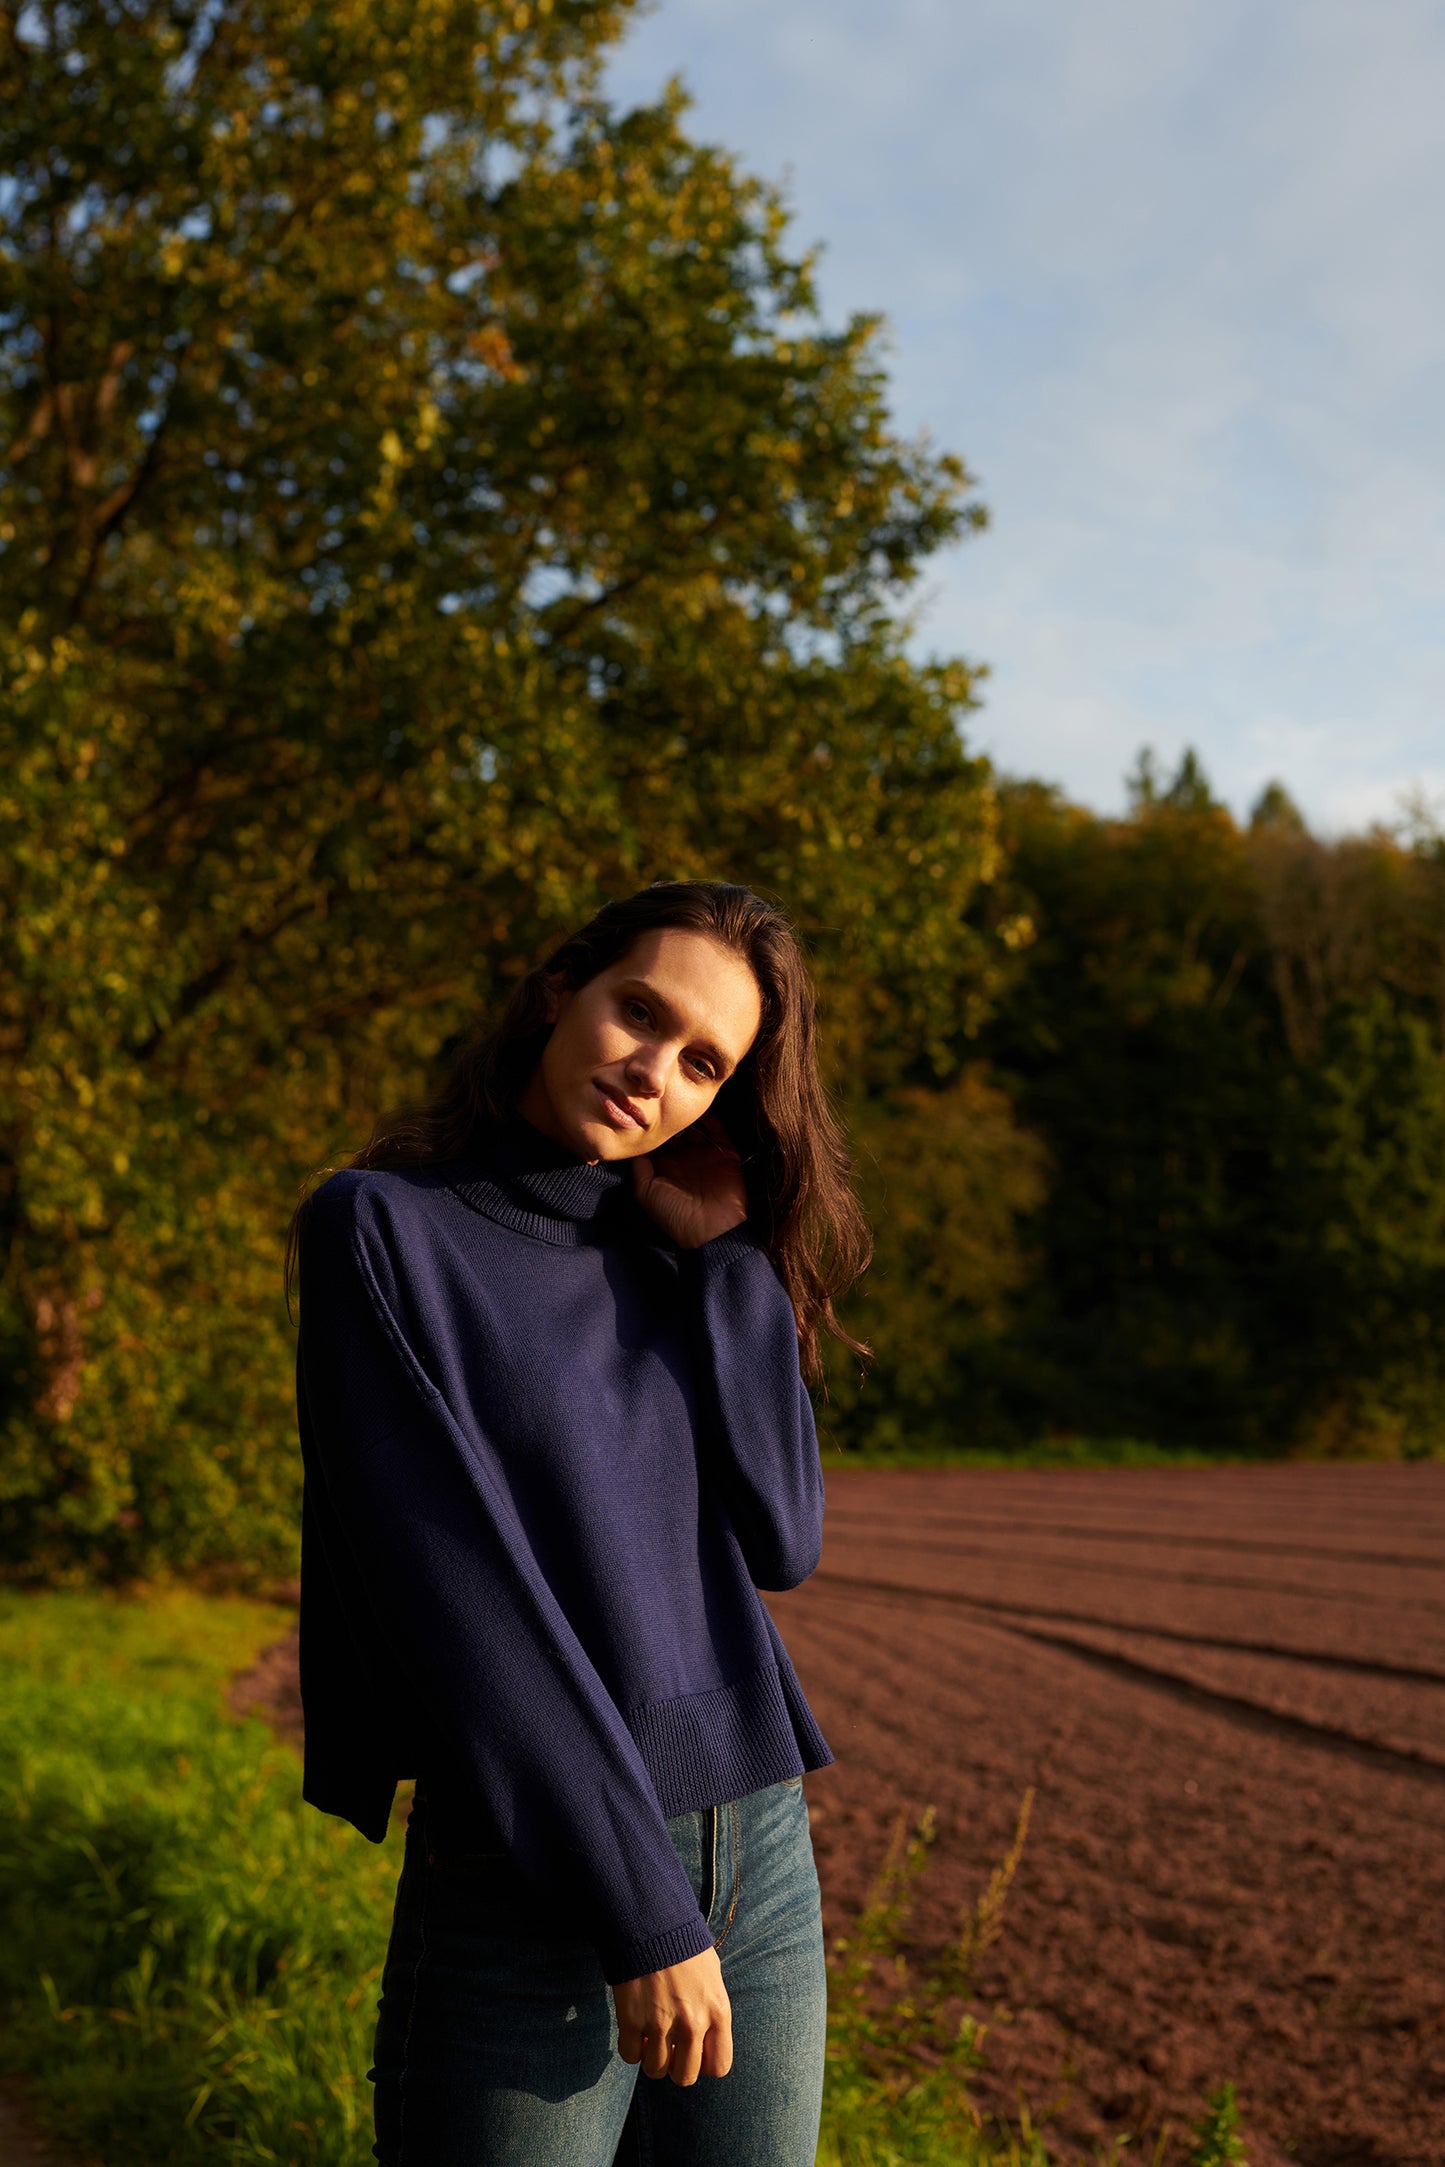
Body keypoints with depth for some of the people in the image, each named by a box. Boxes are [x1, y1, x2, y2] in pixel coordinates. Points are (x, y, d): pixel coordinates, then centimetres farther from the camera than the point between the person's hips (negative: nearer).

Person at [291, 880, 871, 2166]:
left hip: (760, 1858, 5)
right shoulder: (382, 1229, -7)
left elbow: (783, 1540, -1)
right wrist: (640, 1917, -16)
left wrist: (729, 1257, -4)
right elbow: (457, 1592, -15)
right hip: (526, 1883, -5)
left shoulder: (680, 1263, 10)